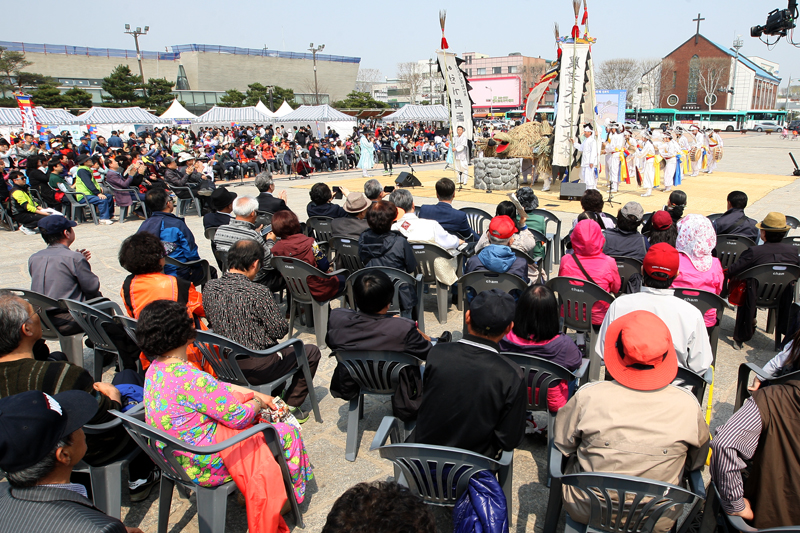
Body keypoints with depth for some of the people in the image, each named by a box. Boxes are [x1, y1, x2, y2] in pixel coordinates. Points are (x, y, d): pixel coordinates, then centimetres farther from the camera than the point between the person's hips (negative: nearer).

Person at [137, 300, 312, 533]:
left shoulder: (155, 369, -2)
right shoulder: (190, 379, -32)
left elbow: (217, 389, 8)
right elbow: (239, 416, -22)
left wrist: (255, 394, 8)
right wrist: (257, 403, -1)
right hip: (203, 466, -9)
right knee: (287, 433, 2)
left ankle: (249, 492, 33)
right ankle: (285, 497, 29)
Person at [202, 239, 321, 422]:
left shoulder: (209, 288, -6)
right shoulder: (259, 293, -24)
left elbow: (212, 322, 8)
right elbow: (279, 331, -17)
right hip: (255, 369, -7)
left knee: (276, 347, 34)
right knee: (311, 351, 13)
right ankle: (290, 407, 15)